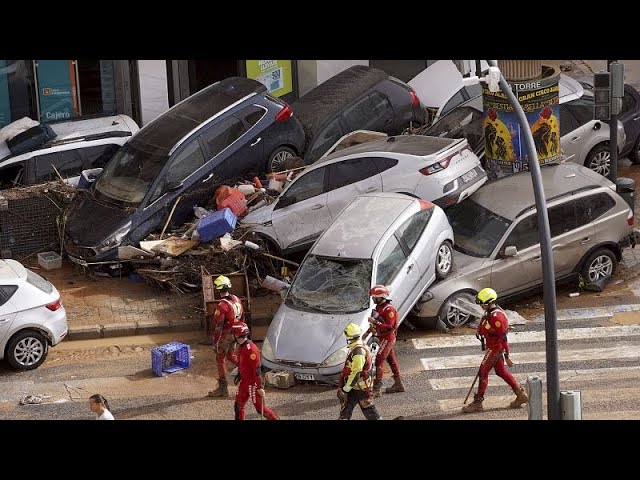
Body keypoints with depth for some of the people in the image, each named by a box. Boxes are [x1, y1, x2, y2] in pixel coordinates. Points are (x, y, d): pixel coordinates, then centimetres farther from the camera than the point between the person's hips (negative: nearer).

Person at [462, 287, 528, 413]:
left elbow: (503, 338, -24)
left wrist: (507, 357, -21)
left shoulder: (496, 317, -26)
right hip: (492, 347, 10)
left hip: (495, 348, -10)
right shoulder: (490, 312, 5)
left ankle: (477, 402, 5)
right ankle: (521, 395, 24)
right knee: (501, 371, 17)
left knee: (483, 372, -3)